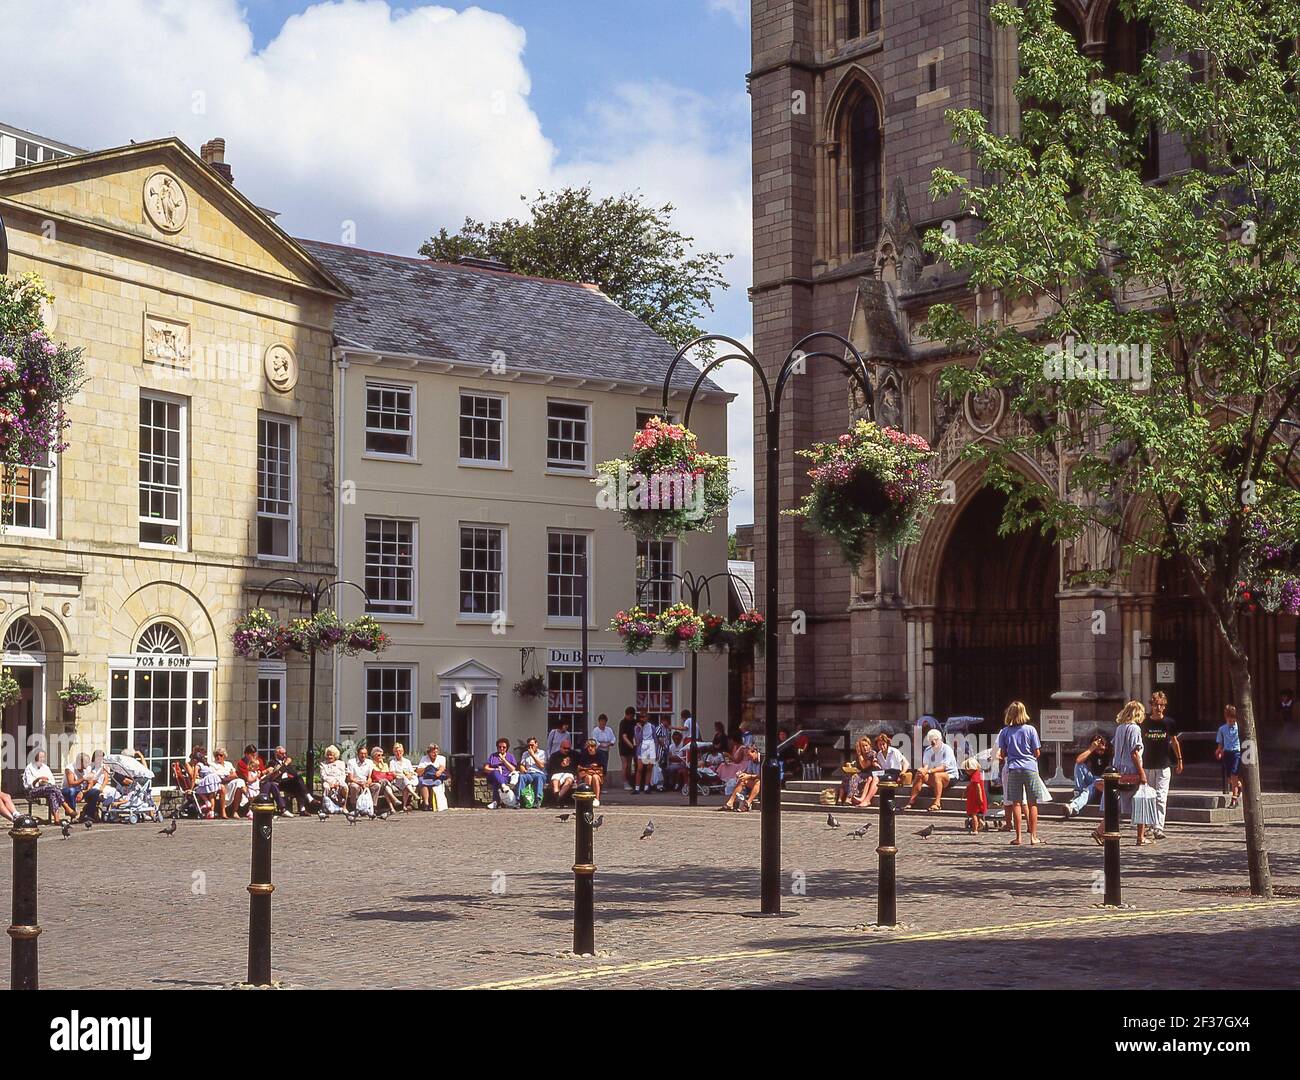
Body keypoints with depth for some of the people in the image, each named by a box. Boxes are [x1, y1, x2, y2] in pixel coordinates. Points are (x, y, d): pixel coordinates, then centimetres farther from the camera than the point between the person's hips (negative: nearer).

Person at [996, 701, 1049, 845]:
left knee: (1016, 803, 3)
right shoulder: (1030, 729, -2)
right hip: (1030, 768, -1)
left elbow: (1002, 754, 3)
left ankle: (1018, 837, 2)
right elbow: (1037, 753, 1)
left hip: (1013, 769, 1)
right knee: (1032, 803, 6)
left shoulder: (1005, 732, 2)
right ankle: (1033, 836, 5)